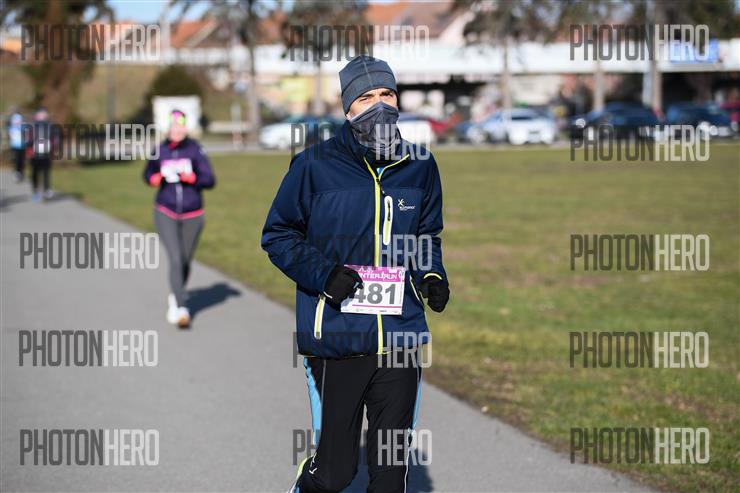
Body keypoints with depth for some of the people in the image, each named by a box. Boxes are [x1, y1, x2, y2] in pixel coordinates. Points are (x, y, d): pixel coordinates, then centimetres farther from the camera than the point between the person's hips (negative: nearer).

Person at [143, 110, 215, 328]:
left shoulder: (195, 150, -7)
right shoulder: (160, 151, -1)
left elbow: (210, 180, -8)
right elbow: (148, 173, 15)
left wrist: (192, 178, -26)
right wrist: (154, 179, -8)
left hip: (192, 215, 1)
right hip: (166, 214, -1)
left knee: (185, 261, 13)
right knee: (176, 259, -15)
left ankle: (175, 297, 40)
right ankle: (181, 309, -17)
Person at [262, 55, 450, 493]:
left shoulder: (420, 167, 7)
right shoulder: (315, 165, -5)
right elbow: (278, 235, 2)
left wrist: (432, 276, 1)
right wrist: (323, 274, -13)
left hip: (402, 338, 4)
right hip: (335, 339, -3)